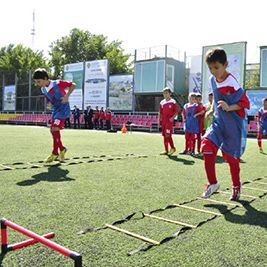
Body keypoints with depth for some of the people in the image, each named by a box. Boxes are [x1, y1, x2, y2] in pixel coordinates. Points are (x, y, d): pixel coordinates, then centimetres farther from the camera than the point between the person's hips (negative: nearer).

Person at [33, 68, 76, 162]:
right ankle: (62, 149, 24)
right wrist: (49, 103, -2)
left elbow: (73, 85, -11)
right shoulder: (43, 90, 3)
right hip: (55, 110, 8)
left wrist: (67, 96, -20)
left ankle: (55, 153, -8)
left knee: (55, 129, -18)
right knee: (52, 130, 7)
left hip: (63, 109, -8)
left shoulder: (58, 84, -19)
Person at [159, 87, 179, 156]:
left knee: (168, 135, -13)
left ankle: (172, 148, 6)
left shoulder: (173, 102, -4)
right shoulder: (162, 102, 12)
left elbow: (176, 111, -4)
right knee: (164, 135, 8)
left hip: (169, 121, -6)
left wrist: (172, 118, -16)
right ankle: (166, 150, 15)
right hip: (163, 121, 6)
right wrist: (160, 120, 11)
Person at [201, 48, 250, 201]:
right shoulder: (213, 80, 2)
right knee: (207, 145, -15)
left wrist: (229, 108, -30)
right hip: (219, 121, 5)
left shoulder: (232, 83, -19)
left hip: (233, 124, -5)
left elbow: (245, 103, -16)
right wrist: (212, 109, 7)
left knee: (231, 156, 4)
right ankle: (213, 183, -1)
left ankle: (236, 186, 30)